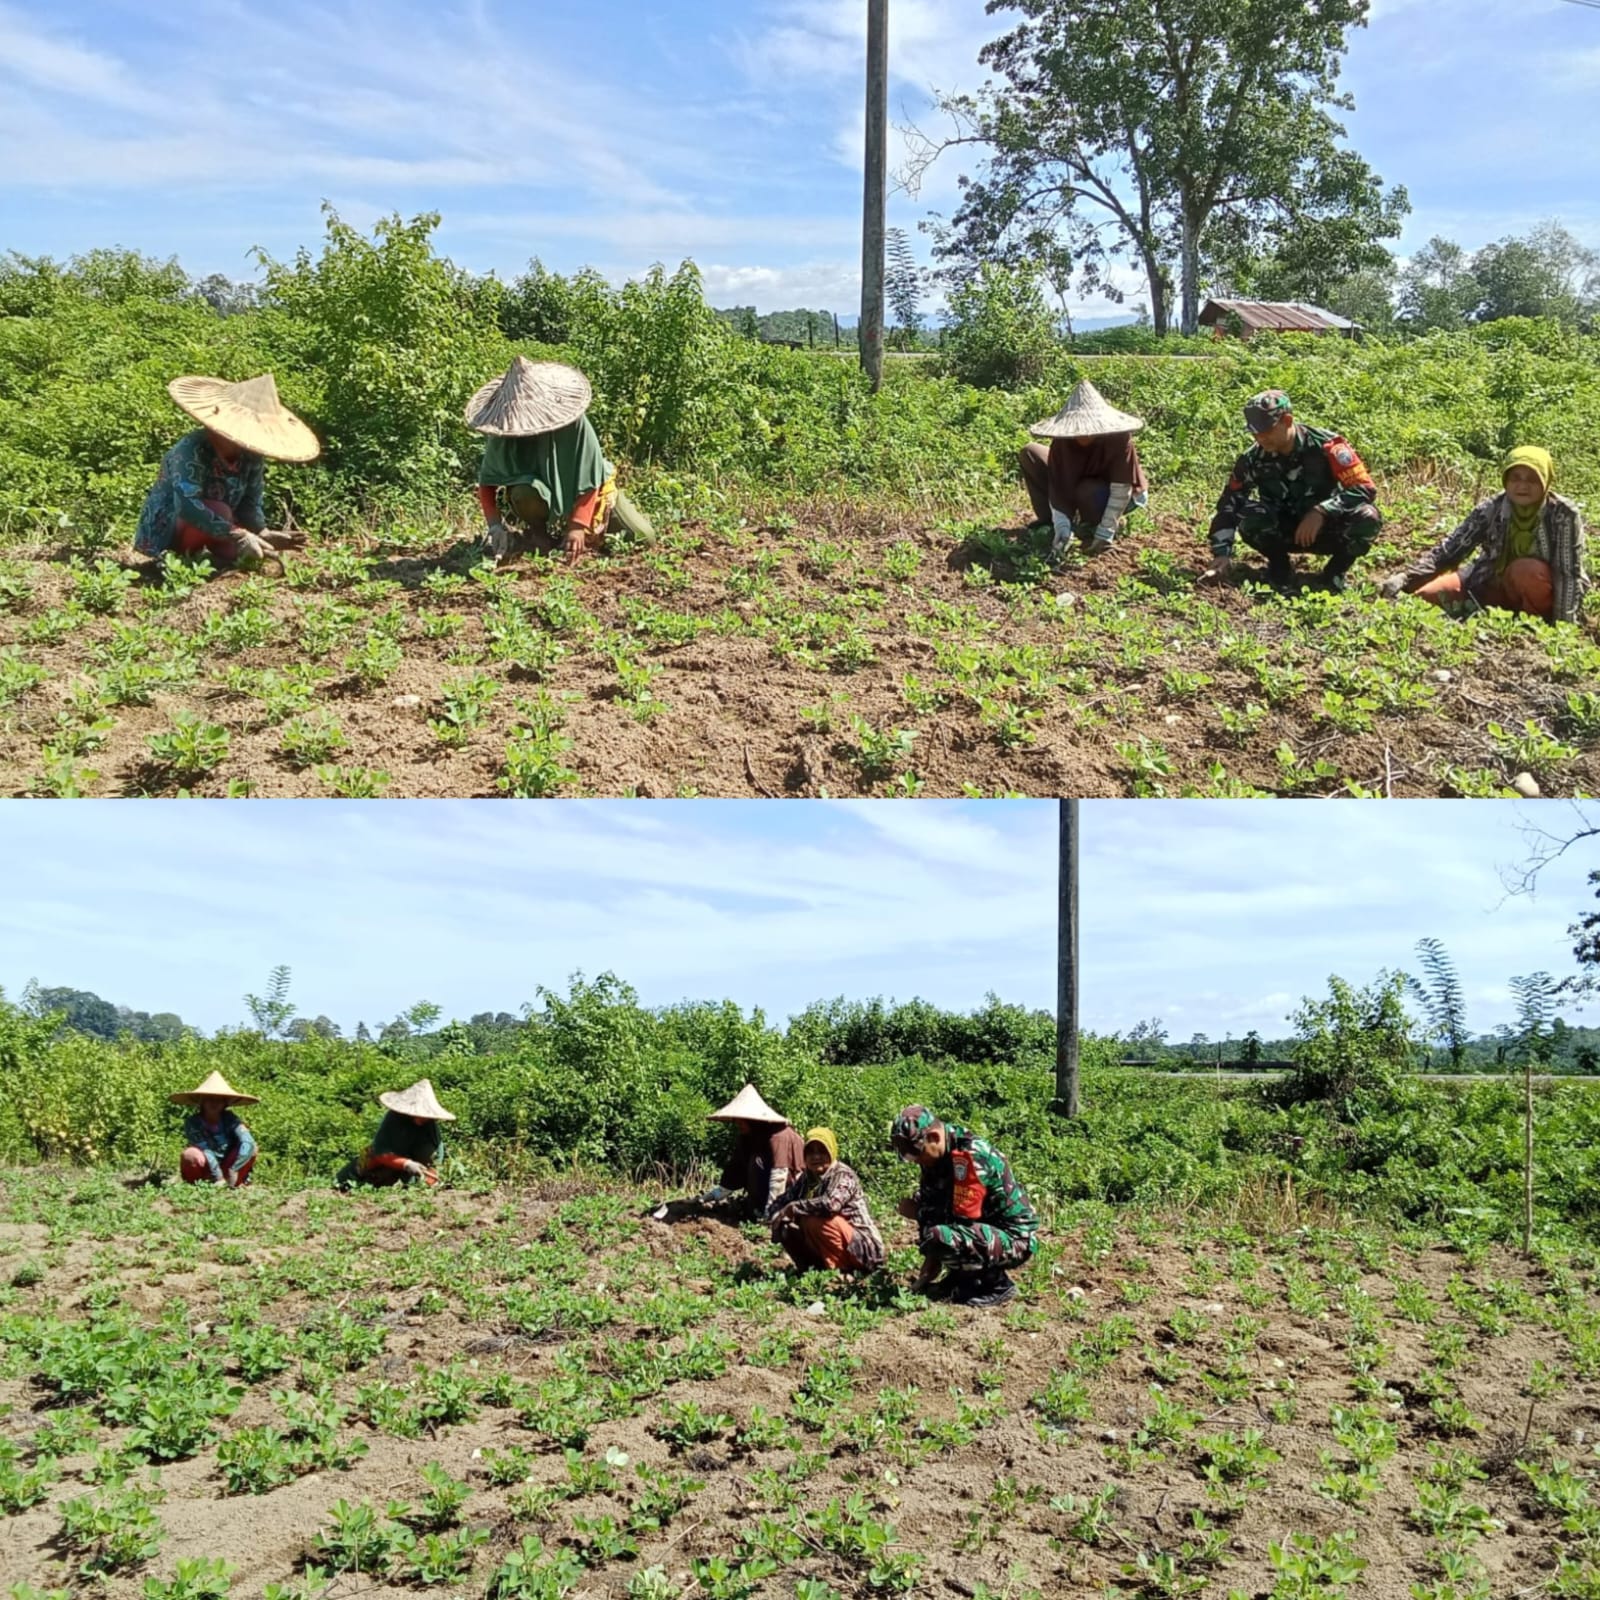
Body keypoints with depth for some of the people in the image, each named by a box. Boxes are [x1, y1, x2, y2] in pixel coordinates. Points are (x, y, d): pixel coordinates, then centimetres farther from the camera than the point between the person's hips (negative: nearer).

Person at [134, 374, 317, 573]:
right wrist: (239, 536, -47)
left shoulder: (251, 457, -11)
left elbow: (250, 505, -6)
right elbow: (187, 506, -41)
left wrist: (264, 534, -27)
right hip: (164, 532, -7)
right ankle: (185, 558, -12)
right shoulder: (193, 449, -30)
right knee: (219, 511, -33)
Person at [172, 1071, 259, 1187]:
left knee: (250, 1148, -20)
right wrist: (218, 1178, -30)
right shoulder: (192, 1122, -17)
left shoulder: (229, 1118, -10)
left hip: (226, 1165, 2)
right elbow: (205, 1151, -24)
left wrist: (233, 1170, -32)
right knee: (191, 1154, -33)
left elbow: (248, 1141, -24)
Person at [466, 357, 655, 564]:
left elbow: (589, 482, -27)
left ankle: (608, 507, 28)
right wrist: (495, 524, -32)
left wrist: (578, 526, -34)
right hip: (546, 487, 0)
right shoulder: (504, 433, -27)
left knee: (643, 540, -4)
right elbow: (487, 481, -17)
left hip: (589, 491, 0)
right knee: (523, 493, -35)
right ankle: (538, 532, -2)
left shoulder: (575, 424, -34)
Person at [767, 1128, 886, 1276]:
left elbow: (831, 1204, -38)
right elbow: (780, 1202, 9)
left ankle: (836, 1269, -17)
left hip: (863, 1248, -8)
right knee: (787, 1228, 4)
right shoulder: (806, 1178, 7)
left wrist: (794, 1207, -26)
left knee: (814, 1221, -29)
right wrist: (779, 1216, -15)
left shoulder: (842, 1175, -17)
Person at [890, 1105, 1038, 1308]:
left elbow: (961, 1218, -25)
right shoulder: (938, 1155, 2)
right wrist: (929, 1267, 2)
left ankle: (997, 1283, -8)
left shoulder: (971, 1157, -25)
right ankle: (959, 1277, 12)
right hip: (984, 1229, 9)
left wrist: (918, 1212, -10)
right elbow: (934, 1208, 6)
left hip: (1014, 1240, -9)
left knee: (940, 1237, -30)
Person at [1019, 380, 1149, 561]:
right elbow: (1058, 488, -23)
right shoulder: (1061, 442, -25)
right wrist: (1063, 531, -32)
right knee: (1030, 454, -9)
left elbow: (1121, 490, -32)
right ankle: (1049, 520, -1)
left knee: (1088, 492, -41)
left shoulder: (1119, 439, -34)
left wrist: (1104, 535, -34)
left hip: (1124, 497, -4)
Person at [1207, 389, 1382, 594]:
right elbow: (1228, 505, -10)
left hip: (1327, 529, -2)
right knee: (1248, 515, -28)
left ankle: (1336, 571, -6)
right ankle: (1280, 567, -4)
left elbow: (1366, 489, -24)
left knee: (1367, 518, -32)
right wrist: (1222, 553, -23)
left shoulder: (1326, 446, -20)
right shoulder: (1253, 460, -12)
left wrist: (1321, 512, -36)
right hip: (1286, 532, 2)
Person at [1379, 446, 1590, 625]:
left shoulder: (1563, 514, -19)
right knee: (1426, 594, -12)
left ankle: (1534, 621, -10)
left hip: (1540, 593, -3)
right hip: (1493, 586, 3)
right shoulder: (1490, 509, -12)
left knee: (1527, 570, -37)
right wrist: (1405, 579, -34)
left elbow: (1570, 571, -22)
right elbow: (1449, 549, -19)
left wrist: (1563, 622, -33)